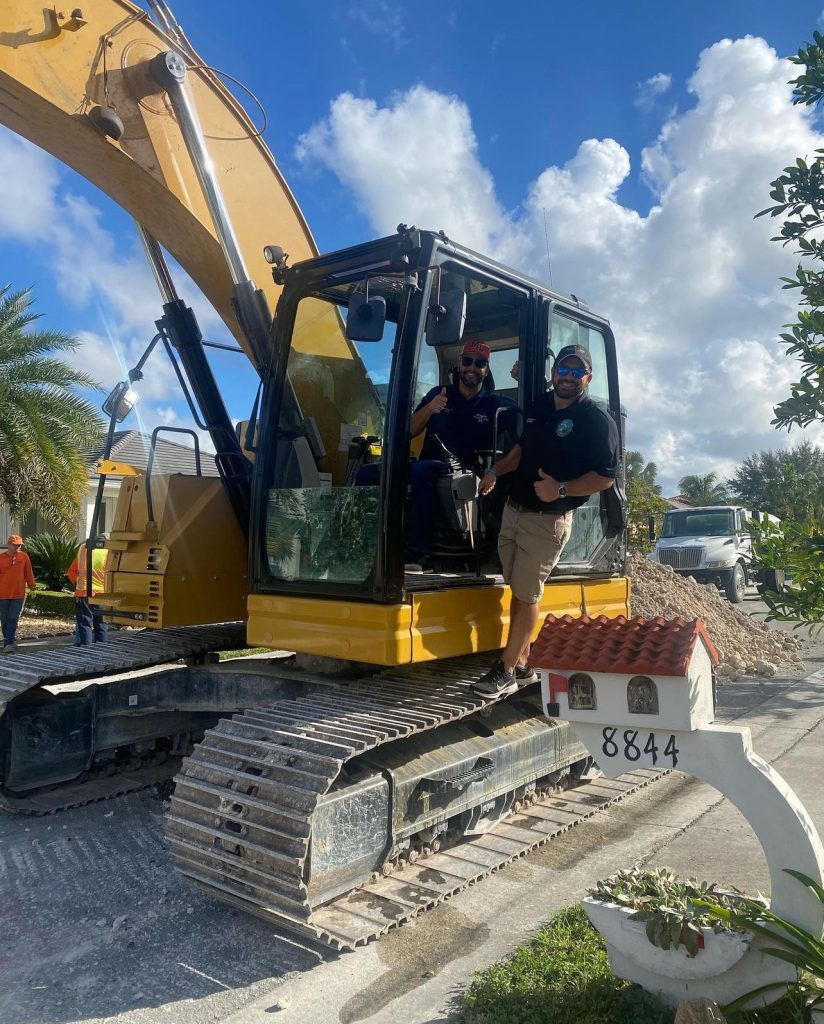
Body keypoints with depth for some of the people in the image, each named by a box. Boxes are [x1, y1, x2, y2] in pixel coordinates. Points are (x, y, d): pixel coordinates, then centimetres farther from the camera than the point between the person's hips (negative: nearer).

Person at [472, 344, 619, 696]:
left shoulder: (598, 421, -11)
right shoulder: (540, 406, 12)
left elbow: (605, 477, -14)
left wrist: (561, 489, -26)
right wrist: (496, 471, 8)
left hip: (547, 521, -7)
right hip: (514, 510, 7)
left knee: (526, 595, -2)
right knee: (518, 591, 11)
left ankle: (506, 671, 8)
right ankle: (521, 665, 23)